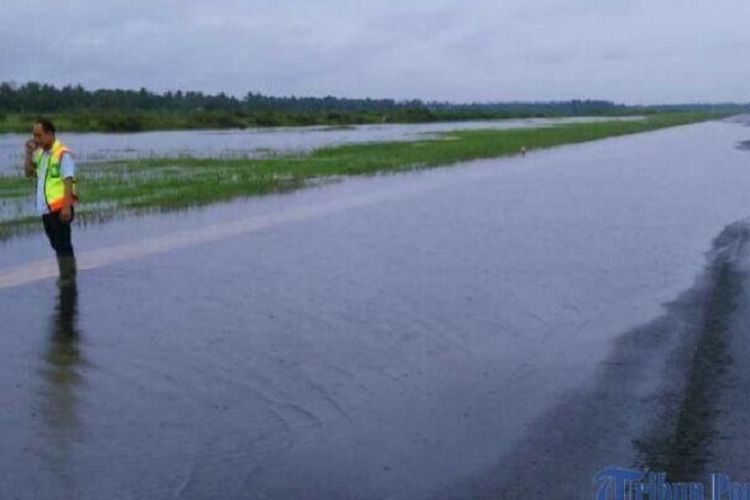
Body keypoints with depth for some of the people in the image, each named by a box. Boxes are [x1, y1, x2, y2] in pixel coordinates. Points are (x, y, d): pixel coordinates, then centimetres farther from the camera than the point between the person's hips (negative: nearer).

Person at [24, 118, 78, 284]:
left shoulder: (63, 154, -13)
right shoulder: (39, 153, 12)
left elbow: (68, 181, -17)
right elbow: (29, 172, 15)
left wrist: (67, 206, -23)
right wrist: (29, 153, 2)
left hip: (59, 208, -8)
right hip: (45, 208, 8)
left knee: (63, 244, -3)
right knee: (57, 244, 15)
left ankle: (67, 278, 4)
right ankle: (68, 276, 26)